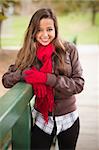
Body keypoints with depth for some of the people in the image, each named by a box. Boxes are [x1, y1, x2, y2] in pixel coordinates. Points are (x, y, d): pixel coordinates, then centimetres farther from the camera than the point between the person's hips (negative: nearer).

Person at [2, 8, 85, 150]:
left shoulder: (69, 49, -12)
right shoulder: (27, 53, -6)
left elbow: (79, 84, -14)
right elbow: (6, 80, -7)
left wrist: (47, 78, -25)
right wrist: (25, 73, -27)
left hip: (68, 118, 0)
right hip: (41, 118, 0)